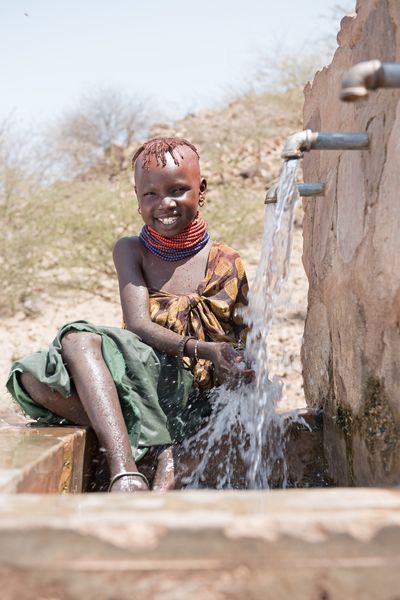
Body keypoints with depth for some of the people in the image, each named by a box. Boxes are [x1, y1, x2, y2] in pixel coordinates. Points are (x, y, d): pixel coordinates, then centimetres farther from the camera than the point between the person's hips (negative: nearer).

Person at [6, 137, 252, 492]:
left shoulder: (225, 263, 3)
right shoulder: (131, 251, 6)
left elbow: (244, 343, 6)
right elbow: (138, 324, -10)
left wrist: (243, 372, -18)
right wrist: (202, 350, -26)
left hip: (198, 396, -2)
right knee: (35, 378, -26)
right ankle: (126, 467, -34)